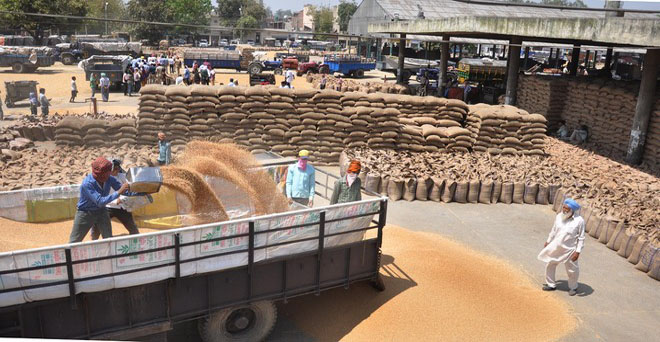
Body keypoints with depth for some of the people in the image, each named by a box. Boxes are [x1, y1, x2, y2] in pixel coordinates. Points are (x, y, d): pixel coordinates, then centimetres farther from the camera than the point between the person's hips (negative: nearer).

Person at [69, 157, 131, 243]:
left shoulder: (109, 179, -17)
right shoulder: (87, 183, -32)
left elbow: (122, 189, -7)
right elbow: (100, 202, -38)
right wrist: (118, 192, -43)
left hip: (101, 212, 4)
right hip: (85, 213, -4)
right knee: (74, 242, 7)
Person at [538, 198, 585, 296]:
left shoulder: (579, 221, -20)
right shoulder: (559, 216, -6)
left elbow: (581, 238, -14)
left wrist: (578, 252, -17)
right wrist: (548, 241, 17)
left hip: (569, 250, -4)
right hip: (555, 247, 5)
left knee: (572, 270, 12)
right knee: (550, 264, 14)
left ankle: (573, 287, 38)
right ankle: (551, 285, 34)